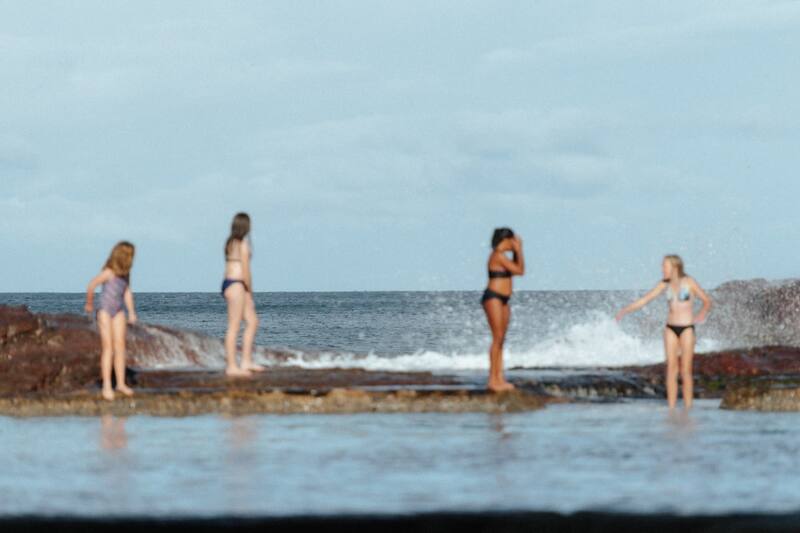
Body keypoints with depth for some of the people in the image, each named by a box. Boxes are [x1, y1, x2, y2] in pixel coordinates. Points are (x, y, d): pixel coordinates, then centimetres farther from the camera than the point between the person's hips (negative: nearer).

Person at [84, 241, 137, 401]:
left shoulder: (125, 272, 3)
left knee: (120, 346, 3)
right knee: (107, 347, -7)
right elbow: (91, 286, -12)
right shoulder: (109, 272, -19)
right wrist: (89, 304, 3)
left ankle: (121, 383, 7)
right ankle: (106, 386, -6)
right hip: (105, 311, -6)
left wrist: (131, 312, 6)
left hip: (118, 311, 6)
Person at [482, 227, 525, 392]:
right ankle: (493, 380, -11)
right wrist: (519, 250, -5)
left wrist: (516, 252, 17)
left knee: (501, 340, 9)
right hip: (493, 298, -10)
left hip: (502, 300, 10)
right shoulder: (498, 255, -14)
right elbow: (520, 271, -14)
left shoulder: (502, 256, 16)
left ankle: (499, 379, 11)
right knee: (497, 339, -11)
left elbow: (515, 269, 25)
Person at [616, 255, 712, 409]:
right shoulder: (665, 284, 5)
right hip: (671, 328, 4)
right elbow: (645, 300, 10)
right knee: (671, 369, -2)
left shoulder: (689, 282, -6)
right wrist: (625, 311, 6)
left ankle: (688, 408, 0)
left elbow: (707, 301, 1)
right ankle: (671, 409, -1)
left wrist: (703, 314, -16)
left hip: (687, 329, -4)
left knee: (686, 370, -5)